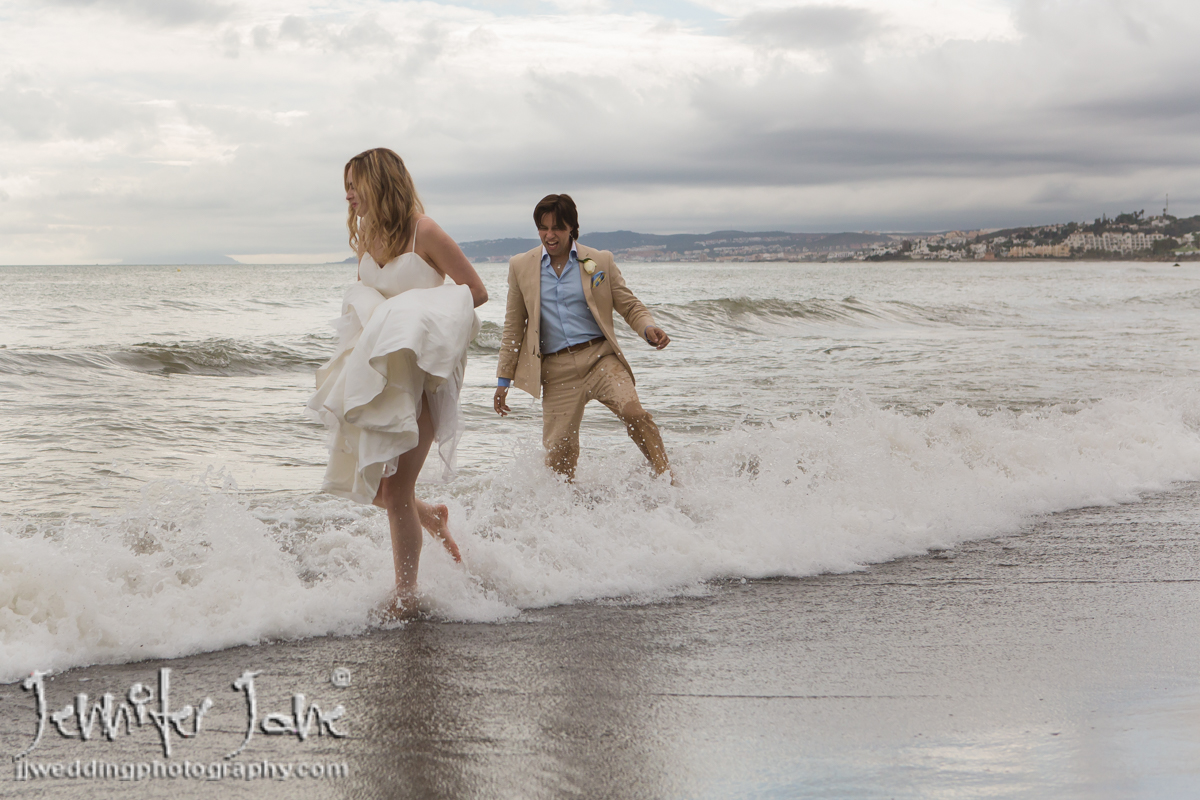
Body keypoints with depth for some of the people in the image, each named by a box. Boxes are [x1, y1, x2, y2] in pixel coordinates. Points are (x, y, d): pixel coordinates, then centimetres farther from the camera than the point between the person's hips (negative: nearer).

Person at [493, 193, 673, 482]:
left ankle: (668, 481, -18)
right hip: (556, 369, 1)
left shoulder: (600, 261, 8)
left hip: (600, 357, -1)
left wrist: (648, 328, -12)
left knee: (633, 412, -26)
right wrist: (504, 379, 14)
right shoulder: (520, 266, 10)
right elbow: (513, 328, 16)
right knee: (558, 455, -4)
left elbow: (630, 305, 10)